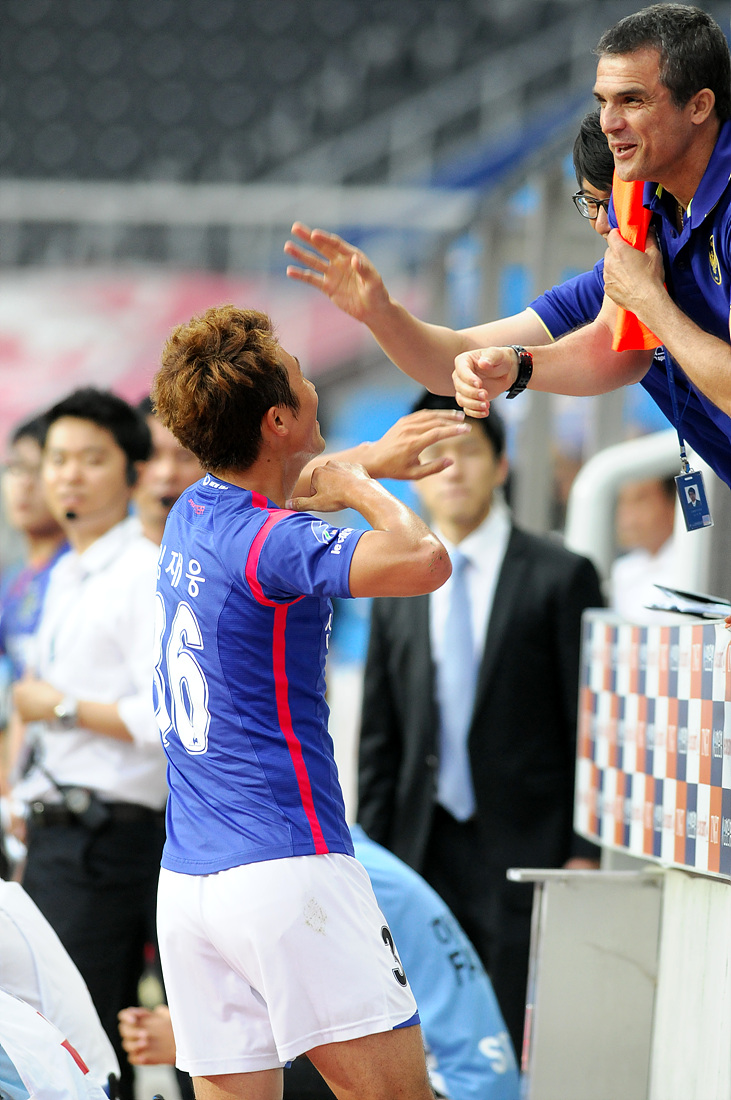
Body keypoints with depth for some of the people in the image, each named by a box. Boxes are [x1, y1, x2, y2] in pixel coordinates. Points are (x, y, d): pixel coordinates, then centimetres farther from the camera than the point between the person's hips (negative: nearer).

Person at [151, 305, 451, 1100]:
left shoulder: (195, 513, 12)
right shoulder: (269, 544, -15)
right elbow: (423, 560, -30)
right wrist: (360, 484, -12)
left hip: (186, 885, 9)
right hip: (289, 874, -9)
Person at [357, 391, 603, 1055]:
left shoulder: (561, 578, -1)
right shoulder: (397, 591, 13)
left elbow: (591, 725, -3)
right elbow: (380, 742, 15)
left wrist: (585, 850, -9)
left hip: (526, 852, -4)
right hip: (424, 854, 4)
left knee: (523, 1050, -6)